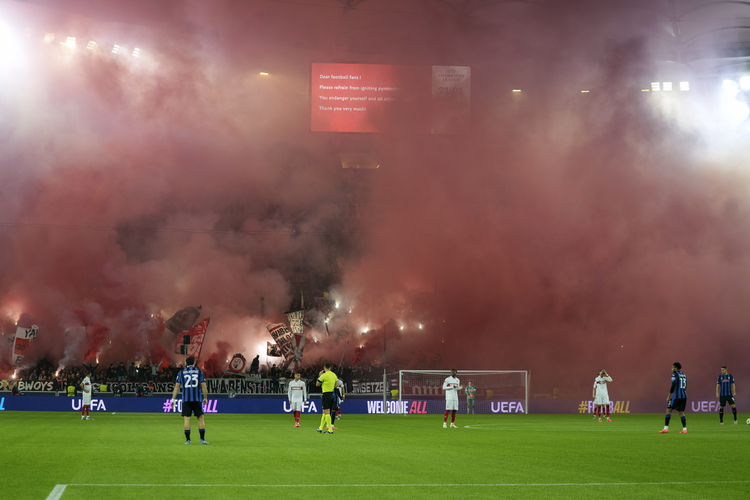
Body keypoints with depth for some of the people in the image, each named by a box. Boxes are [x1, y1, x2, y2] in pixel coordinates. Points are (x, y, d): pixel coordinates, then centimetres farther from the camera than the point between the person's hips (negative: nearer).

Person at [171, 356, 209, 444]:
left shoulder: (181, 373, 7)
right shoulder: (199, 372, 7)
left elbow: (177, 386, 3)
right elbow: (203, 386, 3)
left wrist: (173, 399, 6)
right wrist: (205, 398, 12)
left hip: (185, 400, 0)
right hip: (197, 399, 0)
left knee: (186, 419, 0)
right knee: (200, 418, 7)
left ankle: (188, 440, -4)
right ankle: (202, 439, 3)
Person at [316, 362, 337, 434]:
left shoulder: (324, 375, -13)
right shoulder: (334, 375, 8)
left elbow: (317, 384, -2)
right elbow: (335, 385, 15)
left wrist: (319, 376, 7)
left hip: (326, 394, -7)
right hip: (332, 394, 7)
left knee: (327, 412, -6)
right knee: (324, 412, 16)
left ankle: (330, 430, -11)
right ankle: (321, 428, 24)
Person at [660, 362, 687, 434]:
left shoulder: (675, 375, -5)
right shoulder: (684, 375, 17)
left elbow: (673, 386, -10)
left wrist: (669, 396, -5)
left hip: (677, 396, -7)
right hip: (684, 396, 7)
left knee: (669, 410, -2)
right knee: (681, 412, 9)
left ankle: (666, 428, -8)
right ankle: (684, 429, 0)